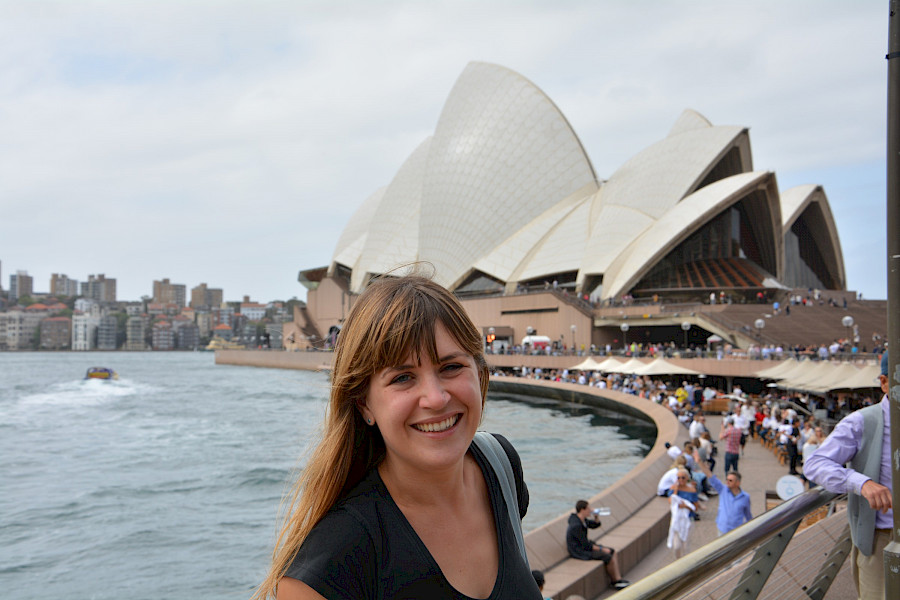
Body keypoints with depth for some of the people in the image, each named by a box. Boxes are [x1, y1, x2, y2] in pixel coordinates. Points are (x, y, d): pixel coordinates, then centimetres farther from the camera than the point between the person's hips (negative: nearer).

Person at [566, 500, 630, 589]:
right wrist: (602, 549, -14)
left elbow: (595, 525, 17)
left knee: (612, 552, 4)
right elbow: (586, 545, -24)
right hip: (580, 551, -10)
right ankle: (616, 581, 4)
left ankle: (618, 578, 0)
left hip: (585, 546, 10)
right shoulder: (576, 525, -28)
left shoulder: (581, 519, 2)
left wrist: (596, 517, -5)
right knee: (609, 558, -17)